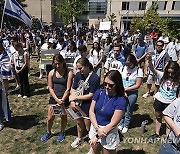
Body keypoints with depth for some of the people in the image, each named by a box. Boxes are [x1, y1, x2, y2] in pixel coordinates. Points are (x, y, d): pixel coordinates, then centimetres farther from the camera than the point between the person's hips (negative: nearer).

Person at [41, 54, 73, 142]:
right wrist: (57, 99, -12)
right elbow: (50, 88, -3)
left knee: (63, 117, 14)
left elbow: (68, 89, -11)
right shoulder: (51, 73, -2)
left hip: (64, 98, -2)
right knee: (50, 118, 9)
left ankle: (62, 133, 38)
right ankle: (48, 133, 35)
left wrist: (62, 100, -16)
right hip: (54, 98, 2)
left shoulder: (69, 73, -10)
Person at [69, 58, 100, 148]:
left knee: (88, 126, 9)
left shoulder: (95, 78, -23)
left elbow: (90, 95, -20)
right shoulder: (78, 75, -7)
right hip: (78, 104, 5)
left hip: (88, 106, -5)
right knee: (79, 122, 25)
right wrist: (72, 101, -16)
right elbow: (73, 89, -1)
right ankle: (79, 138, 51)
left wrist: (75, 97, -17)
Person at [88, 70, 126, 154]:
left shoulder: (120, 101, -21)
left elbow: (113, 123, -19)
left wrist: (97, 137, -15)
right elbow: (91, 111, -6)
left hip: (109, 132, -4)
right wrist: (97, 128, -18)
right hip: (95, 127, 4)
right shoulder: (99, 93, -8)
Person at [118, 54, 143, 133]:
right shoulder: (122, 69, -2)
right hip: (122, 92, 2)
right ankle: (121, 124, 30)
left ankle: (126, 125, 31)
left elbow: (137, 85, -11)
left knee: (128, 111, 9)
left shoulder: (138, 70, -10)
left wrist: (125, 89, -12)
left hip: (132, 93, -2)